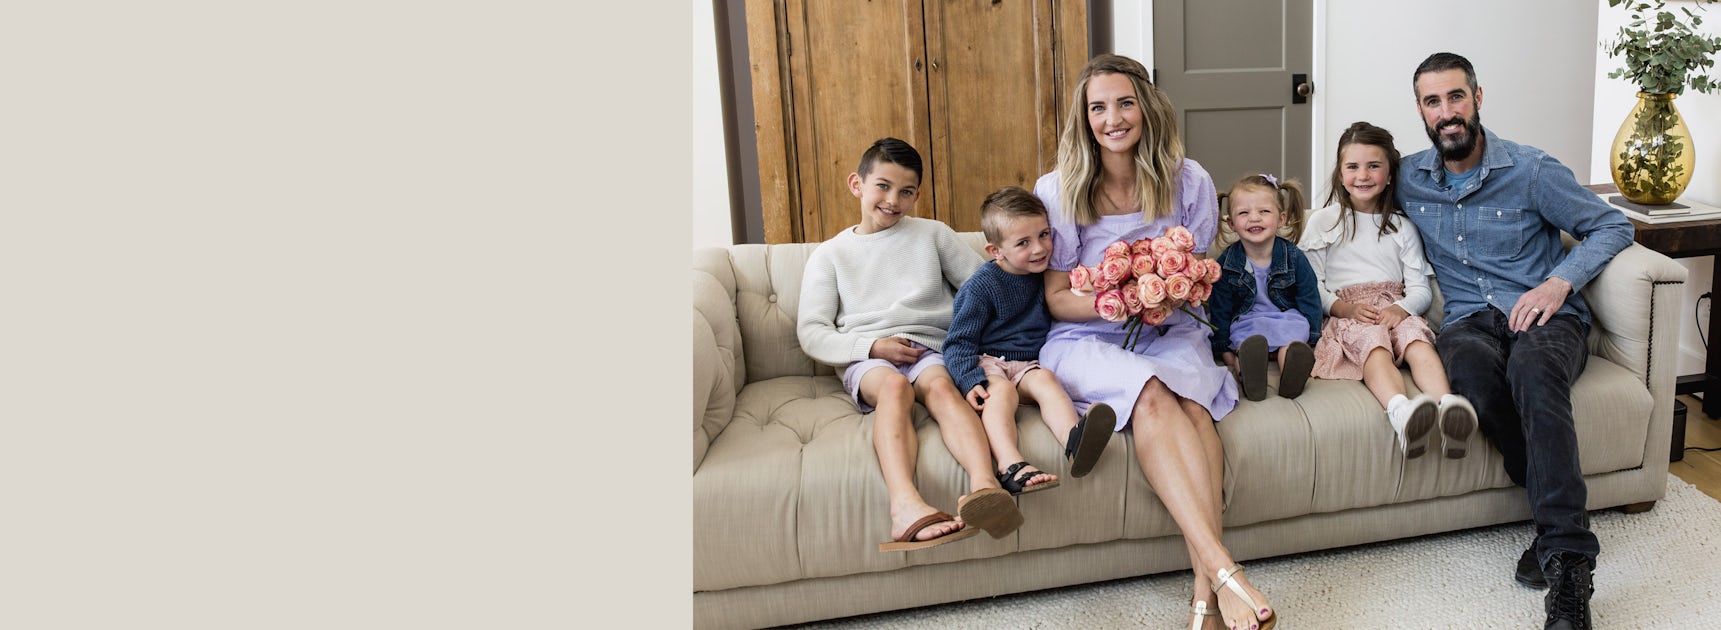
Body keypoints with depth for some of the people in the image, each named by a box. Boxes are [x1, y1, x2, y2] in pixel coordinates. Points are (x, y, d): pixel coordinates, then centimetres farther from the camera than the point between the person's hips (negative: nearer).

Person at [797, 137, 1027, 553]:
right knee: (893, 384, -35)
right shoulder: (829, 255, 16)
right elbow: (811, 332, 7)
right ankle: (905, 507, -58)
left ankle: (984, 485, -61)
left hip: (928, 350, 1)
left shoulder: (932, 234, 19)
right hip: (867, 361, -1)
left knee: (940, 385, -33)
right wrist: (873, 346, -9)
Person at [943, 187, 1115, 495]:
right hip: (986, 363, -4)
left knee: (1045, 378, -29)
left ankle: (1074, 440, -58)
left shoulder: (1047, 274, 11)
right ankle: (1012, 467, -58)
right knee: (1001, 390, -35)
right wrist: (971, 381, -25)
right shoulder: (981, 286, -6)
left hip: (1028, 364, 4)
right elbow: (959, 342, -9)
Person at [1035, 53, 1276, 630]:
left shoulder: (1189, 181, 3)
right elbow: (1057, 297, -1)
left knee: (1193, 404, -32)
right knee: (1151, 395, -34)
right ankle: (1224, 570, -40)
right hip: (1085, 340, -2)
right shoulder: (1058, 190, -2)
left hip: (1169, 332, 2)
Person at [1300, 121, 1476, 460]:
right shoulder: (1323, 221, 15)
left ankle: (1448, 406, -58)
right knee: (1373, 342, -36)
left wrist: (1402, 307, -13)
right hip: (1346, 312, -3)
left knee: (1417, 338, -32)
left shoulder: (1402, 226, 22)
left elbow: (1421, 288, 12)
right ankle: (1401, 412, -65)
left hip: (1395, 308, 3)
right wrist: (1342, 307, -14)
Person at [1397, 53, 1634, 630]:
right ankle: (1562, 519, -25)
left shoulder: (1530, 170, 0)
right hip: (1470, 320, 2)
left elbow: (1612, 226, 6)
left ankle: (1565, 558, -40)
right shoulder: (1409, 179, 9)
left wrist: (1560, 281, -11)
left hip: (1546, 317, -2)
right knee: (1468, 367, -38)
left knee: (1532, 366, -40)